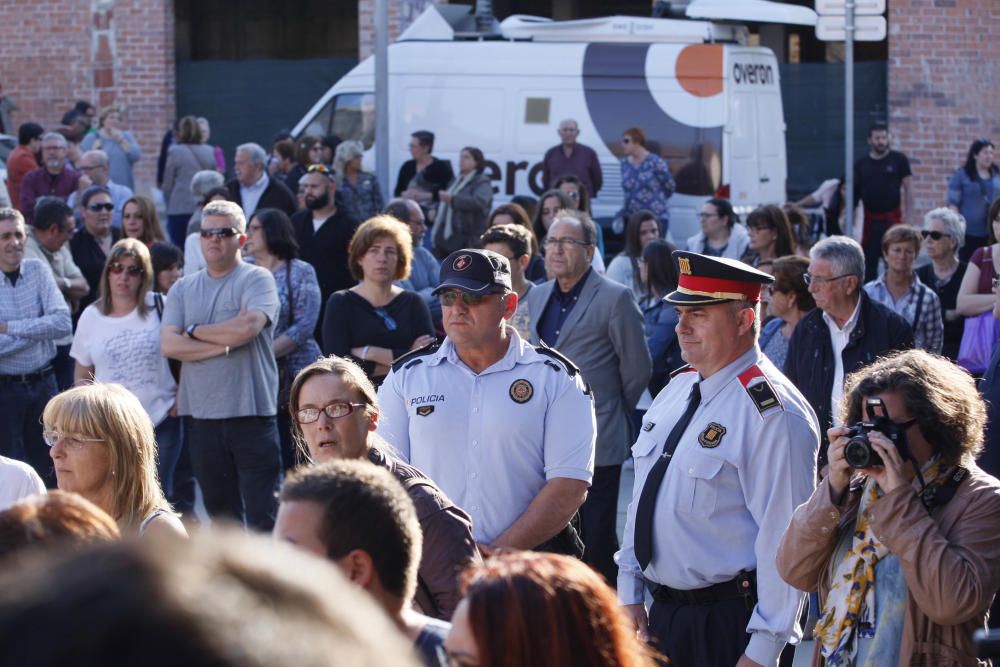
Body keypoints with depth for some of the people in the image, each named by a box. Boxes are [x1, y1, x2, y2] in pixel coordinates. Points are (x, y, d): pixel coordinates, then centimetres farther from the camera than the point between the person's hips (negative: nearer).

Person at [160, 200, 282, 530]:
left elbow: (248, 326, -18)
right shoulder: (183, 289, 13)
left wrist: (195, 332, -4)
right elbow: (169, 345, 0)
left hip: (251, 413, -5)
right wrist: (224, 344, -10)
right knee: (221, 513, 12)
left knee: (262, 514, -7)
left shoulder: (257, 279, 0)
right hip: (200, 415, 5)